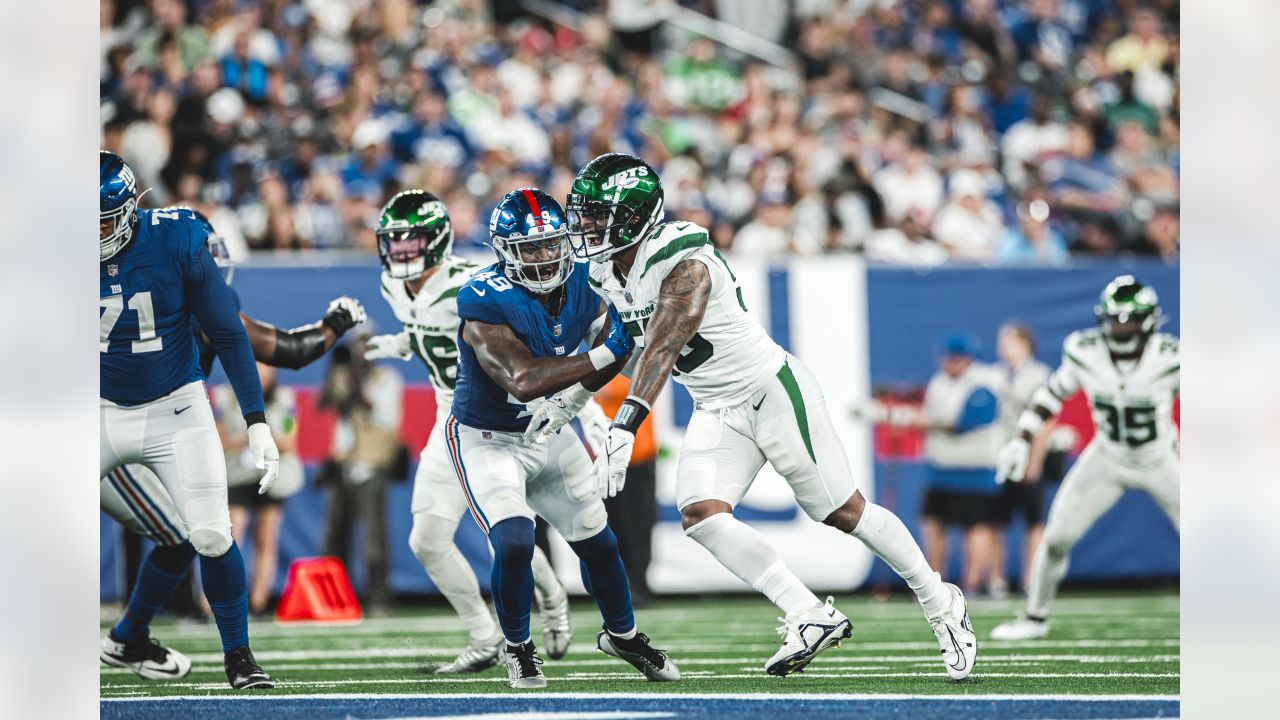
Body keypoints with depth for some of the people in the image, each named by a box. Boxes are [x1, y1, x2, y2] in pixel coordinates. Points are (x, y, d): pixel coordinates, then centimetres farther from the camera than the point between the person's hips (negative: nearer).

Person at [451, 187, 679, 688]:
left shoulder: (581, 287, -10)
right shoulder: (486, 303, -30)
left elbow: (610, 348, 5)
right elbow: (523, 380, -38)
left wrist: (572, 398, -12)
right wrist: (604, 354, -39)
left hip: (549, 435, 6)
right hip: (487, 440, -6)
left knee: (597, 543, 14)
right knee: (513, 544, -22)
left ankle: (622, 635, 40)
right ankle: (517, 648, 4)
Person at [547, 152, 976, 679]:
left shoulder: (685, 266, -29)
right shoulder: (606, 271, -2)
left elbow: (662, 349, -40)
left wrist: (625, 429, -49)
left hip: (773, 392, -8)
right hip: (716, 413, 8)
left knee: (843, 512, 1)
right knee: (699, 513, -14)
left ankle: (941, 605, 19)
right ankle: (809, 617, -12)